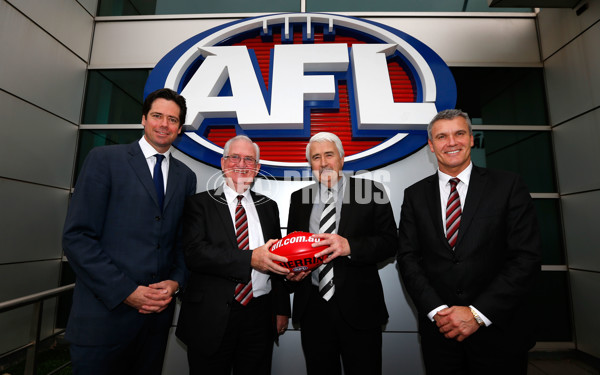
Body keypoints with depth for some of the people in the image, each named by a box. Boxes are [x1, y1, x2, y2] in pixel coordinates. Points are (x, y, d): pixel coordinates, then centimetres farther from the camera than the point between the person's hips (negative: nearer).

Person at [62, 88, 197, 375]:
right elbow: (77, 237, -10)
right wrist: (126, 292, -15)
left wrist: (176, 281, -6)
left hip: (158, 309, 4)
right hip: (105, 312, -3)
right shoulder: (104, 159, -4)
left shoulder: (186, 176, 8)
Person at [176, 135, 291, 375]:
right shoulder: (200, 204, -1)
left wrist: (282, 309, 6)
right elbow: (194, 254, -15)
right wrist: (251, 259, -24)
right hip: (212, 318, -2)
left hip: (260, 316, 3)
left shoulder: (268, 207, 9)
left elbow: (278, 260, 9)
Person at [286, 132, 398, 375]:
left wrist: (349, 246, -23)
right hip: (312, 307, 3)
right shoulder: (299, 198, 7)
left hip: (358, 308, -2)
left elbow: (390, 242, -7)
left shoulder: (370, 191, -3)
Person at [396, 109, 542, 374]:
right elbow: (408, 257, -2)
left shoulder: (508, 186, -4)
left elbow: (526, 257, -9)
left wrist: (478, 313, -14)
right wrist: (436, 310, -13)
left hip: (498, 331, -1)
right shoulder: (415, 195, 0)